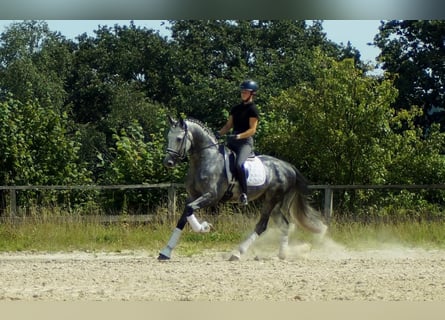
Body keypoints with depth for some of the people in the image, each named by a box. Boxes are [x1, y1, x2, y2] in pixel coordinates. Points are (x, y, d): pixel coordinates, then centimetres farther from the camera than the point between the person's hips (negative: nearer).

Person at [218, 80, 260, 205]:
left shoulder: (252, 109, -4)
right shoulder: (235, 109, 19)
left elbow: (252, 130, -11)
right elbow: (228, 125, 21)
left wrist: (238, 136, -25)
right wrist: (219, 133, 2)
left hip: (245, 142, -8)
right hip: (233, 141, 8)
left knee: (239, 165, -32)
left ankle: (244, 193, -26)